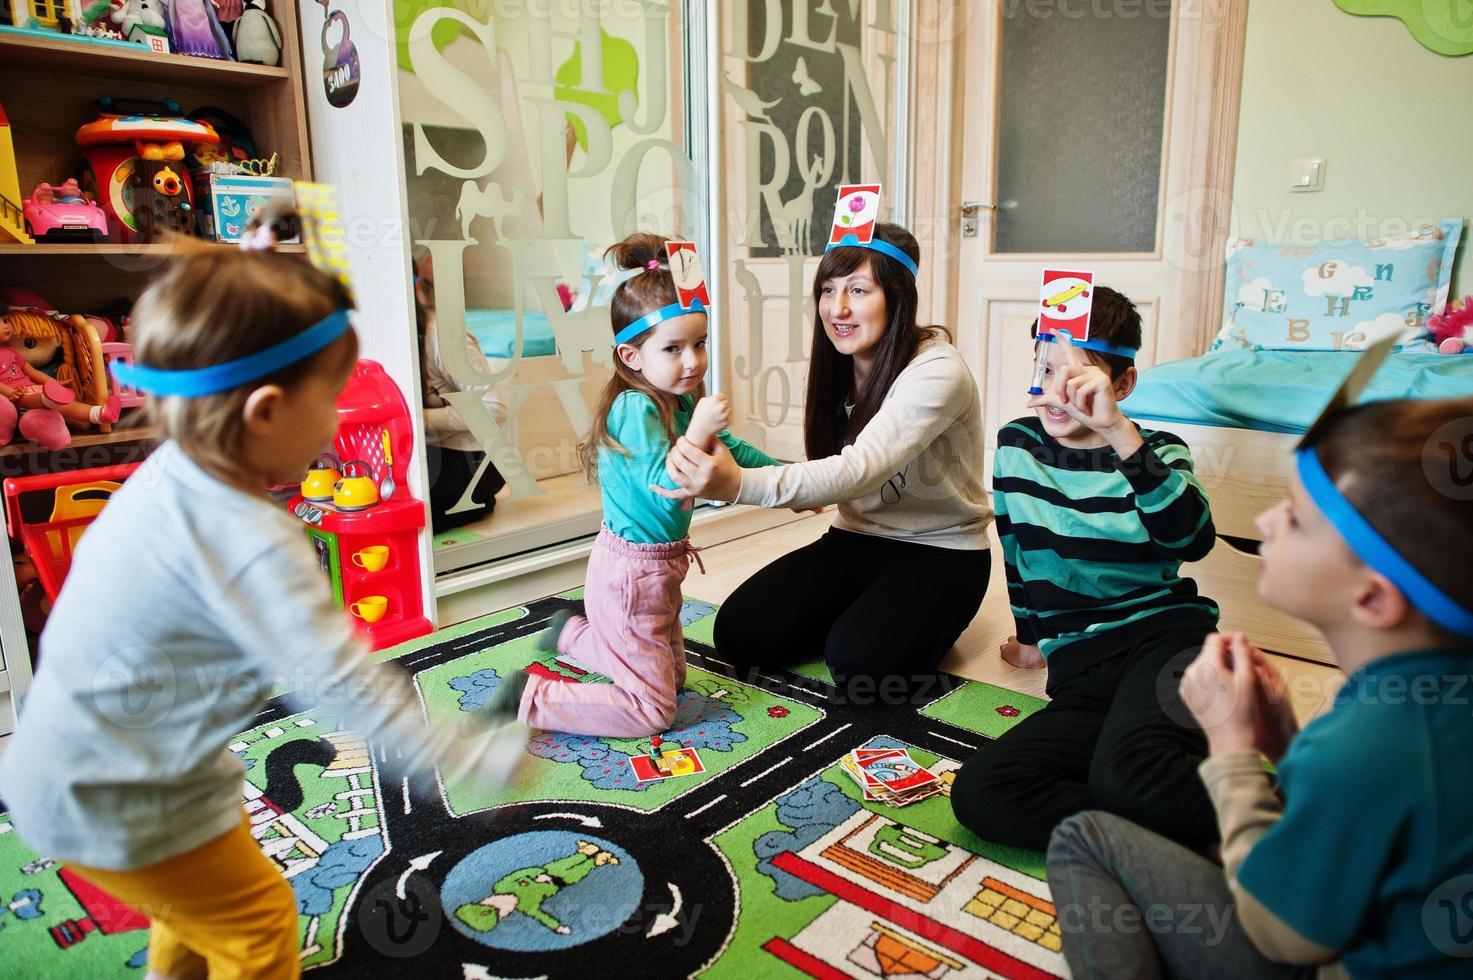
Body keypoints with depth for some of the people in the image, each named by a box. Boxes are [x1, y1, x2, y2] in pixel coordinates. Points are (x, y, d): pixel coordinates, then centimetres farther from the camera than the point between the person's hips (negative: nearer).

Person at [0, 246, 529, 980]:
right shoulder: (253, 545, -36)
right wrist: (469, 757, -32)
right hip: (109, 804, -9)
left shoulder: (169, 474, -8)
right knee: (258, 917, 9)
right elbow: (338, 680, -37)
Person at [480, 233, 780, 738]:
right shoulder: (636, 410, -25)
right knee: (652, 708, -3)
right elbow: (665, 491, -31)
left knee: (672, 672, 27)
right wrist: (697, 431, -36)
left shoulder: (682, 401, 2)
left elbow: (731, 448, 18)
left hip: (659, 566, 9)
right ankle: (527, 700, 1)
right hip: (633, 573, -9)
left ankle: (573, 632, 39)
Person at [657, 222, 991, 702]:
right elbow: (840, 469, 1)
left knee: (858, 663, -29)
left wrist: (741, 484, -52)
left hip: (941, 552, -5)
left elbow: (863, 467, -39)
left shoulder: (937, 370, -24)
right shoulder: (836, 365, 0)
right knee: (739, 633, -11)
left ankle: (918, 628, 3)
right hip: (858, 540, 6)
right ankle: (858, 618, 12)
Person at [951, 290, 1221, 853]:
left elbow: (1192, 541, -19)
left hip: (1166, 634, -4)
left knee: (1125, 773, -38)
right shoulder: (1016, 446, 11)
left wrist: (1119, 432, -27)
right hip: (1079, 668, 4)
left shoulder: (1157, 452, 4)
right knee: (979, 793, -24)